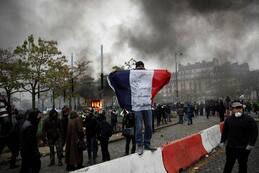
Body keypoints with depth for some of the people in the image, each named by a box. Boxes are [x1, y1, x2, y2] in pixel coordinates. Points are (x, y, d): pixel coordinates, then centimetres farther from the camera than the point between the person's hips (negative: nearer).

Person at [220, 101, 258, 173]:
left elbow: (254, 132, -7)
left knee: (242, 164, 13)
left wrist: (251, 143, -12)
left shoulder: (249, 119, -8)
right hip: (230, 147, 3)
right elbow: (225, 131, 12)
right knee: (229, 163, 15)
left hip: (244, 148, -3)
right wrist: (223, 141, 8)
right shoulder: (228, 119, 3)